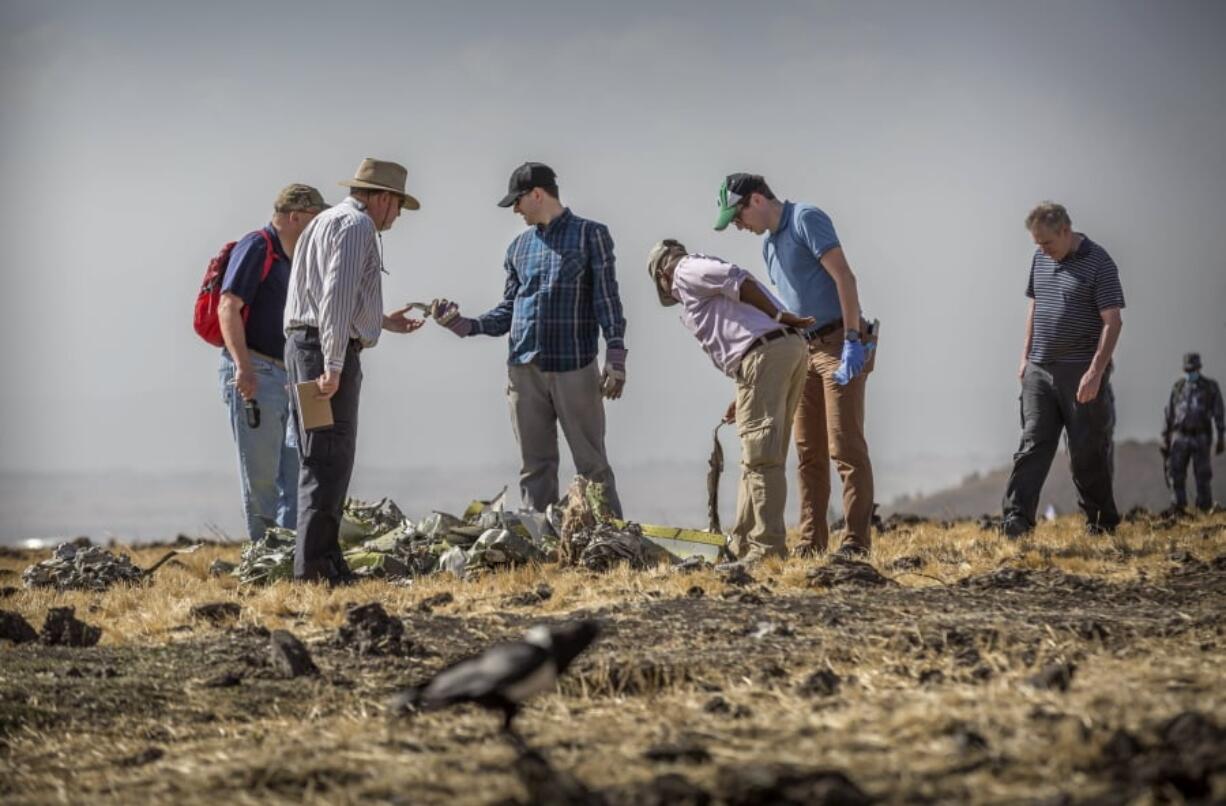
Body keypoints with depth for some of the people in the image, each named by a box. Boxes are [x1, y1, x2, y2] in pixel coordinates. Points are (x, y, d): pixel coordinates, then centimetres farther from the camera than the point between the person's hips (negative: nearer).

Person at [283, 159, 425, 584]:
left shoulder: (328, 222, 23)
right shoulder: (356, 225, -8)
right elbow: (336, 297, -20)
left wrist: (381, 322, 34)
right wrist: (333, 366, -24)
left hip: (304, 344, 10)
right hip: (327, 351, -10)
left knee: (321, 460, 12)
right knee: (329, 460, -11)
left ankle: (322, 560, 15)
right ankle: (315, 564, -13)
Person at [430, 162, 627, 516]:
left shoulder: (590, 235, 3)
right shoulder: (519, 247, 17)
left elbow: (607, 299, -2)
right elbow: (508, 311, 16)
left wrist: (615, 358, -10)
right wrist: (465, 325, 1)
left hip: (575, 368, -5)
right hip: (525, 369, 5)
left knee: (592, 464, -4)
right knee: (535, 467, 6)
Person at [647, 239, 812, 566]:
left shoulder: (685, 271, 8)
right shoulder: (711, 270, 33)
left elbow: (737, 280, -9)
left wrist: (780, 317, -5)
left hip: (763, 353, -9)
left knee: (761, 456, -10)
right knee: (760, 455, 13)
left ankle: (768, 548, -12)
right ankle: (743, 545, 17)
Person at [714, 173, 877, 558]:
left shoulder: (806, 219, -9)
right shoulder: (769, 244, 17)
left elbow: (844, 277, -16)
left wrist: (852, 341, -22)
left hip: (841, 344, -9)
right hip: (806, 349, 9)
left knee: (845, 446, -10)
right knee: (808, 450, 7)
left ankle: (857, 540, -9)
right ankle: (811, 541, 10)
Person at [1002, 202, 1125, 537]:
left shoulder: (1098, 263, -10)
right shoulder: (1040, 258, 10)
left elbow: (1112, 322, -13)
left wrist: (1095, 372, -20)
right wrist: (1026, 356, 15)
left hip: (1081, 374, -5)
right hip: (1040, 369, 5)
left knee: (1087, 452, 2)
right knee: (1033, 443, -3)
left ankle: (1103, 522, 16)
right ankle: (1017, 518, -11)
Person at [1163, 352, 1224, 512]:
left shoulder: (1211, 387, 0)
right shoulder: (1178, 387, 8)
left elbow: (1219, 415, -3)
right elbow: (1169, 413, 11)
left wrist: (1221, 438, -10)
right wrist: (1165, 438, 9)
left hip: (1200, 438, -2)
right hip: (1180, 437, 2)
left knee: (1203, 477, -3)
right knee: (1176, 475, -5)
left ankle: (1205, 509, 3)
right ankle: (1179, 509, 0)